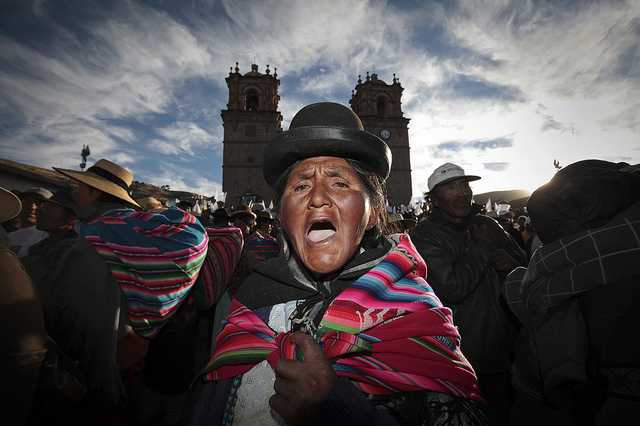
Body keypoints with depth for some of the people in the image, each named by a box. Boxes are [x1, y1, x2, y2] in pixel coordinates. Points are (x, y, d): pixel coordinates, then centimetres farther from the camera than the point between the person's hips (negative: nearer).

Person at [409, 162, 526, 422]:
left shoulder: (488, 225, 4)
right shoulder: (423, 236, -16)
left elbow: (526, 267, 16)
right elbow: (453, 288, -27)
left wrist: (511, 263, -9)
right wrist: (482, 246, -16)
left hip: (507, 350, 6)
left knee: (507, 415, 24)